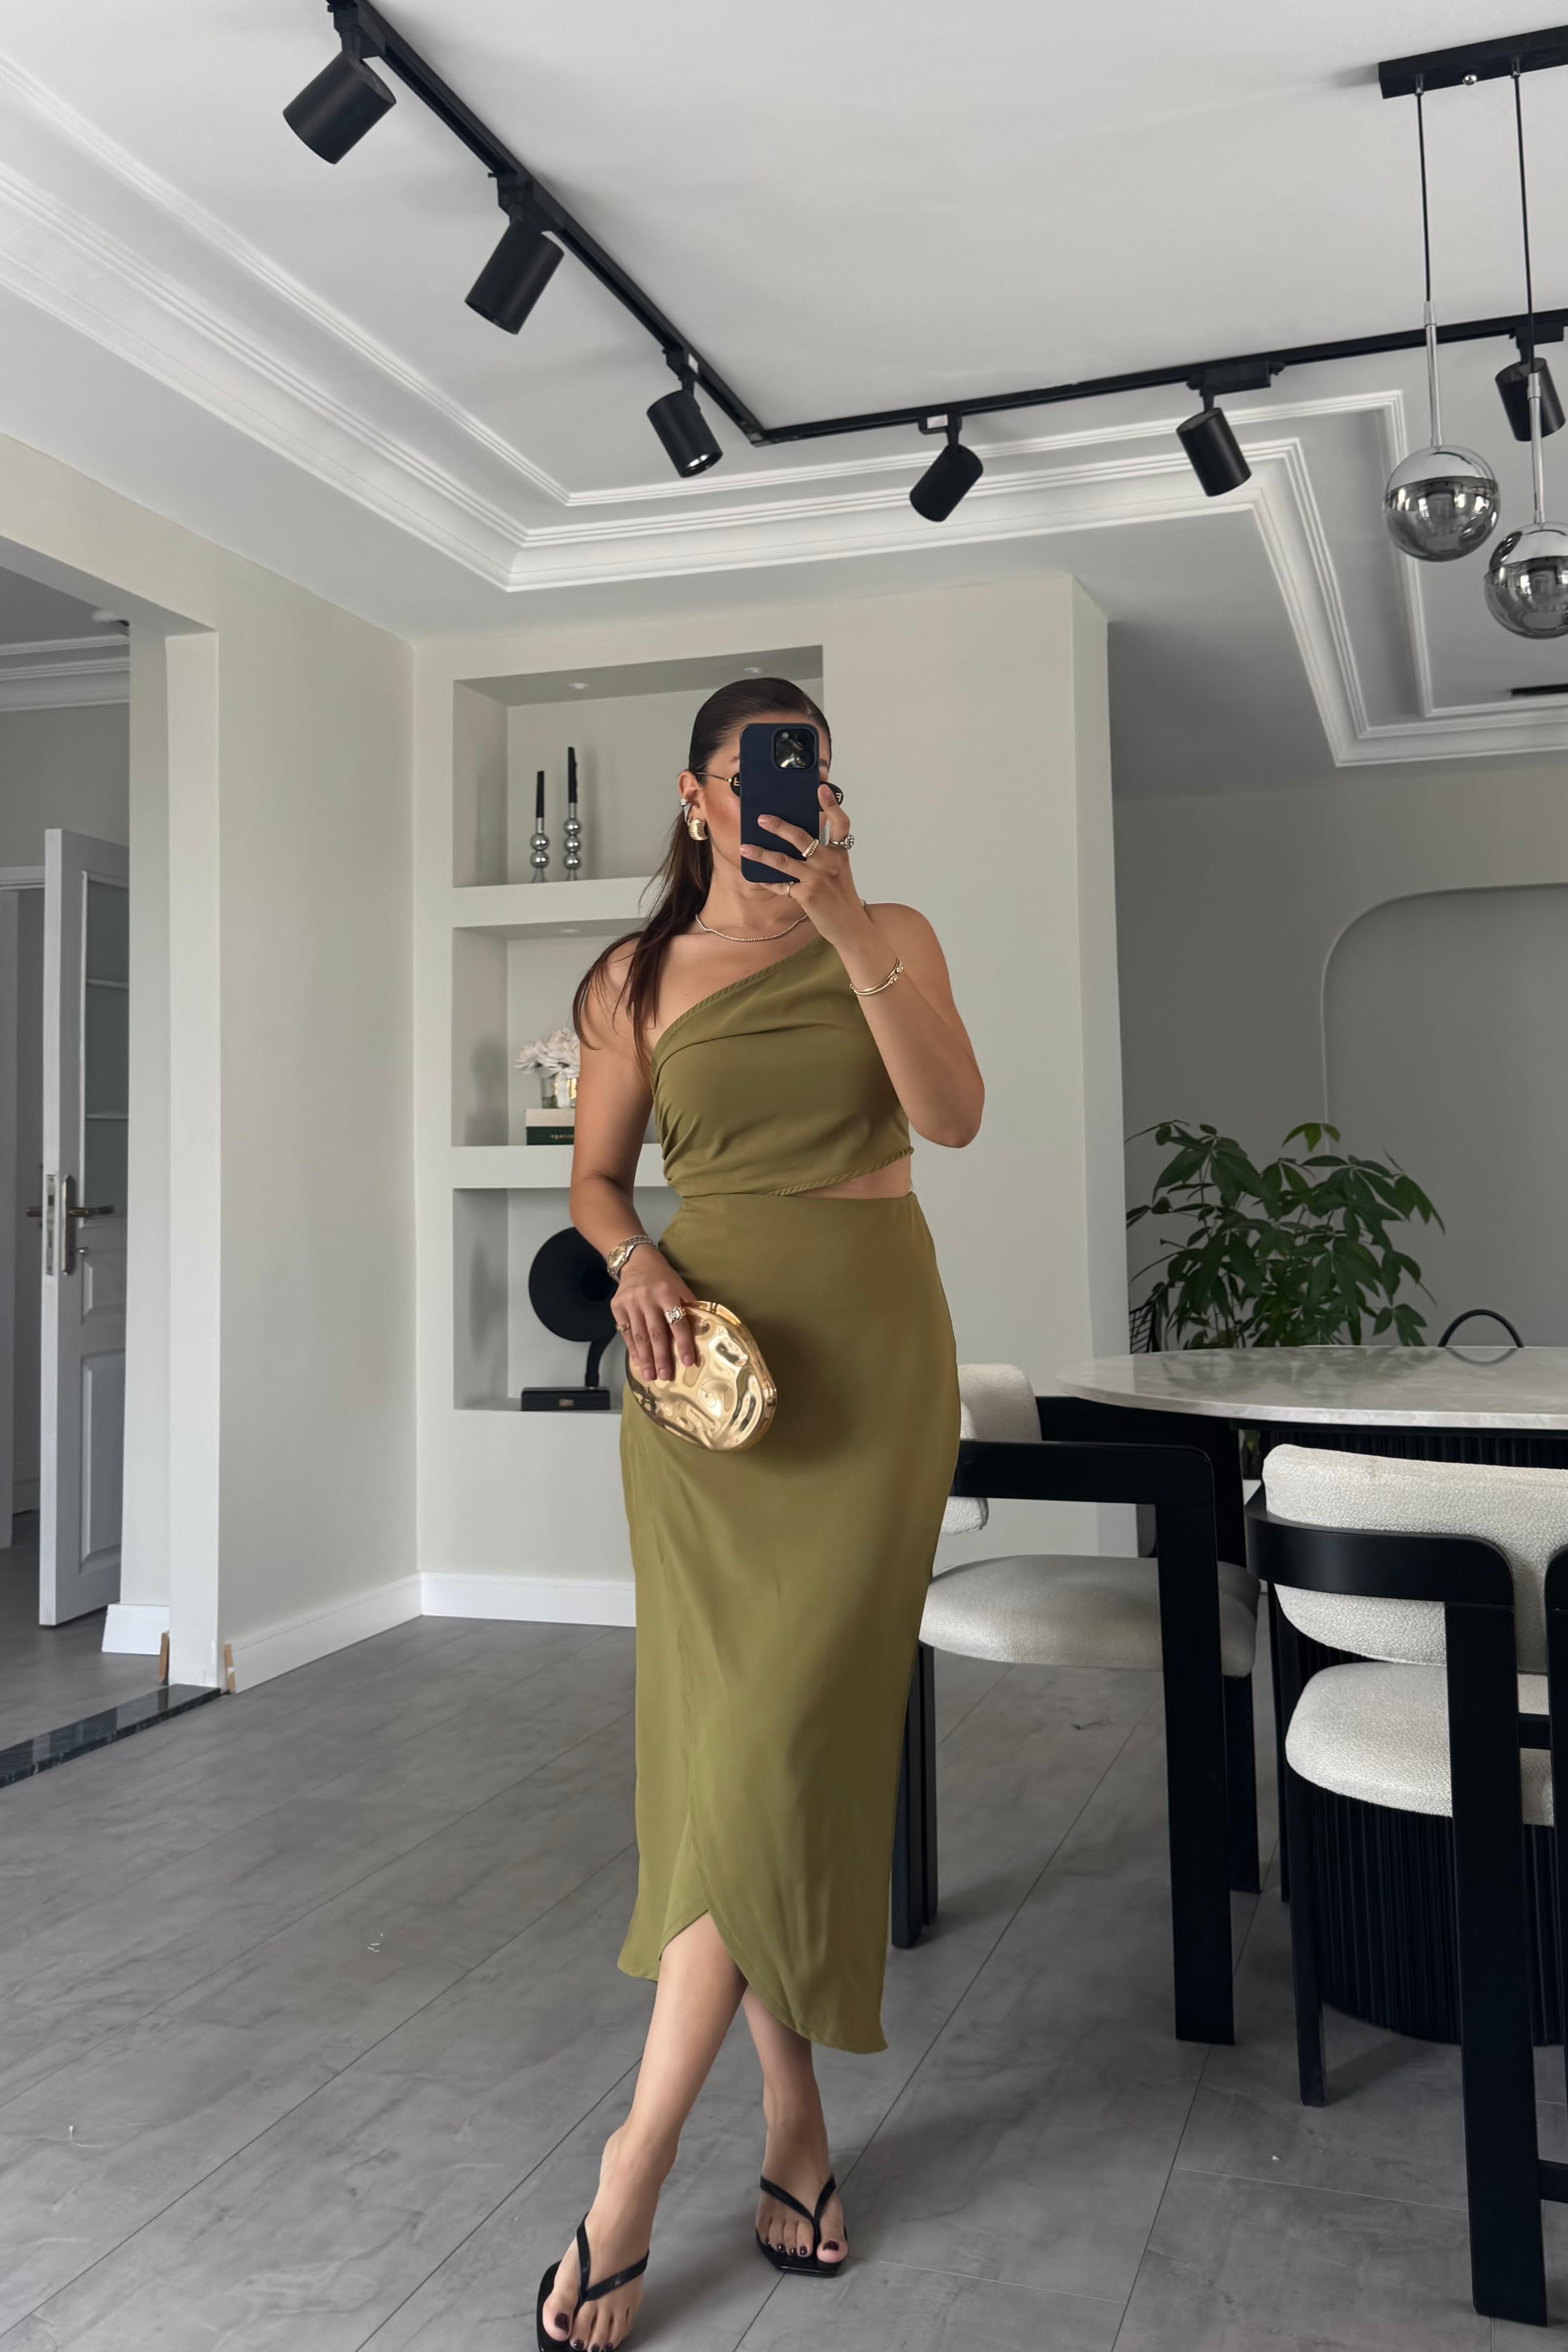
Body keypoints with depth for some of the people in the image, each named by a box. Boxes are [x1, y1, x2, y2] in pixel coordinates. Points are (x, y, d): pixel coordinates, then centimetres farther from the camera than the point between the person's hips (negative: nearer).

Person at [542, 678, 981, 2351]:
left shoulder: (891, 938, 6)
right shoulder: (635, 979, 7)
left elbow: (952, 1116, -10)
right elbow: (595, 1175, 12)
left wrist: (847, 924, -18)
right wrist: (635, 1261, -10)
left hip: (871, 1351, -1)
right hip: (706, 1354, 1)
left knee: (785, 1726, -8)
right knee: (722, 1718, 0)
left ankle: (635, 2170, 2)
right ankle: (792, 2119, 16)